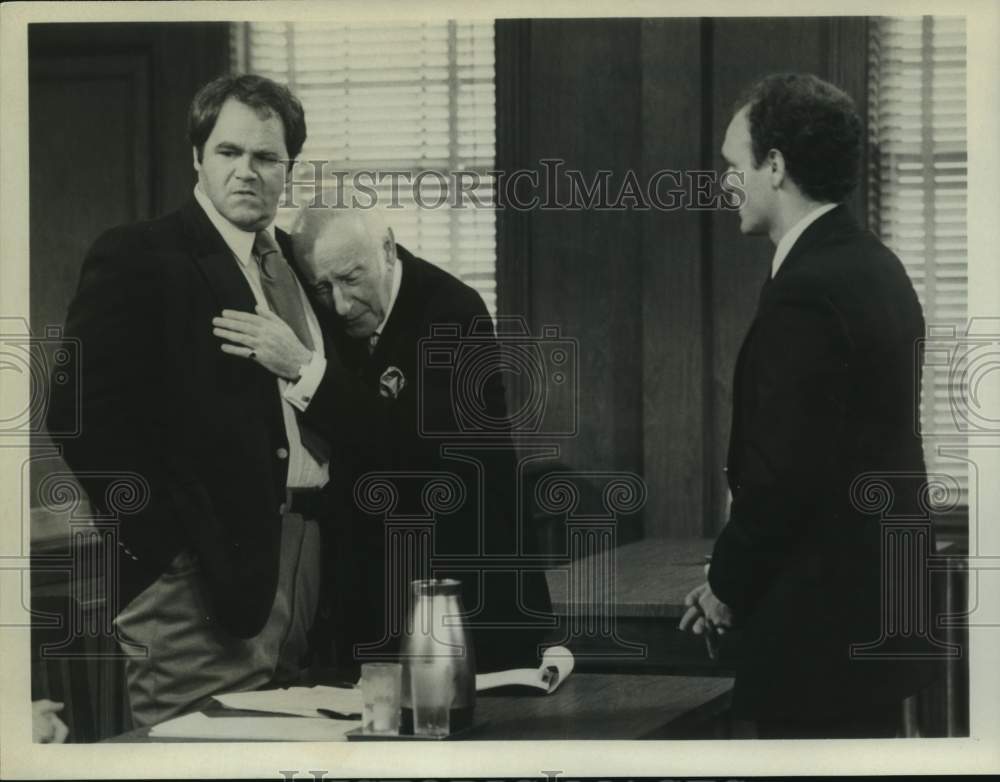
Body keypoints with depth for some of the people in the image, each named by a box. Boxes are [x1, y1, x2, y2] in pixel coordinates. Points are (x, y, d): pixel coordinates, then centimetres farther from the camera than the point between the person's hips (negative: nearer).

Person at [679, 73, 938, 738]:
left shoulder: (806, 295, -20)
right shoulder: (876, 267, 10)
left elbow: (780, 471, -22)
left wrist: (727, 585, -6)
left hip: (820, 630, -10)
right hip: (880, 603, 10)